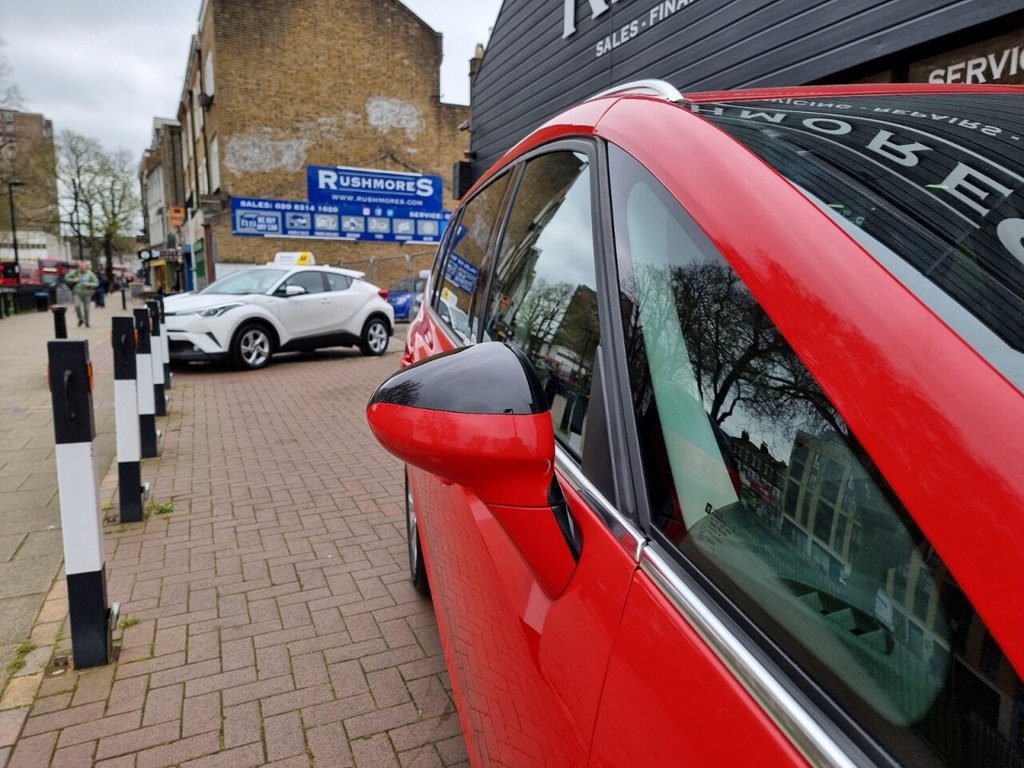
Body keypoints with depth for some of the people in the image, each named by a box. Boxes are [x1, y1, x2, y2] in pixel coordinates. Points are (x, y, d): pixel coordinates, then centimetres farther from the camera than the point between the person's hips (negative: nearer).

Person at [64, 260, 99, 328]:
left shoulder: (90, 274, 0)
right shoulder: (75, 272, 1)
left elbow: (96, 283, 0)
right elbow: (66, 278, 10)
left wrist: (89, 284, -18)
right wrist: (73, 280, -8)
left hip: (86, 293, 0)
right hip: (77, 292, 0)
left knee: (86, 308, 3)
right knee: (77, 306, -17)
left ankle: (86, 322, 21)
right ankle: (80, 319, 5)